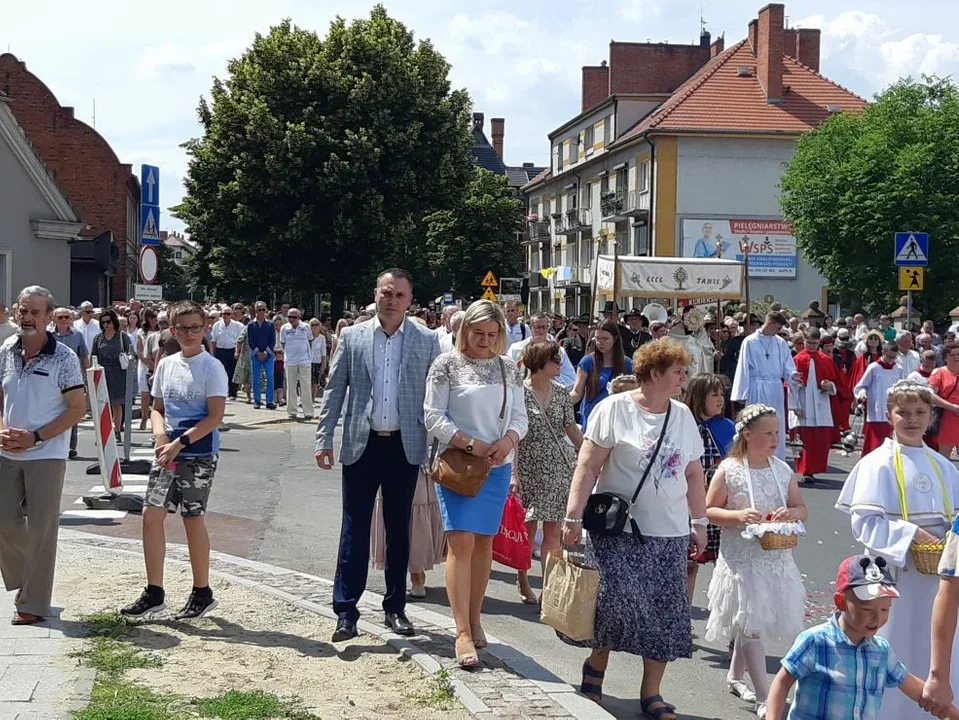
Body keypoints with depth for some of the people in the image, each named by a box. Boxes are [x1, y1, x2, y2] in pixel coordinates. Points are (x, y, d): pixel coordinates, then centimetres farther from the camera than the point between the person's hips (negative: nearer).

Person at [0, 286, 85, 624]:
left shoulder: (63, 358, -10)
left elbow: (77, 408, -9)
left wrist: (34, 437, -16)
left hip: (46, 455, -5)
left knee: (41, 529, -1)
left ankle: (32, 605, 7)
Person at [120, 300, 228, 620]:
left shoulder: (212, 367, -8)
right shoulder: (166, 365, 10)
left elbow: (215, 416, -13)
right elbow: (157, 408, 16)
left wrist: (179, 443, -17)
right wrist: (160, 435, -5)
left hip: (198, 454, -6)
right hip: (167, 452, 6)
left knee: (192, 519, 1)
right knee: (151, 514, 2)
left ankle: (202, 593, 15)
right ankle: (154, 593, 11)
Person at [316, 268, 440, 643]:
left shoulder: (426, 341, 2)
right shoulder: (352, 337, 4)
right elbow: (334, 390, 5)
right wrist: (324, 439, -1)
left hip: (405, 447, 0)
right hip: (361, 445, 0)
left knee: (399, 530, 10)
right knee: (355, 528, 1)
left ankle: (395, 608, 20)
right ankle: (346, 611, 5)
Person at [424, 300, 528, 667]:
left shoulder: (509, 369, 9)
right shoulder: (447, 364, -3)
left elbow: (520, 416, 10)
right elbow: (434, 417, -6)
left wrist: (508, 440, -12)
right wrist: (471, 445, -16)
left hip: (498, 466, 4)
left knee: (484, 541, 9)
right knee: (461, 541, -11)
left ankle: (474, 620, 21)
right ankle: (463, 633, -11)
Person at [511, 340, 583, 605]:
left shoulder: (561, 392, 6)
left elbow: (571, 429, 13)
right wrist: (514, 474, -15)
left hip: (559, 469, 4)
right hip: (529, 471, -4)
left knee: (553, 531, 0)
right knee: (528, 529, 6)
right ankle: (523, 581, 25)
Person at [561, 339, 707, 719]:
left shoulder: (683, 416, 9)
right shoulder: (614, 409, -6)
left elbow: (694, 475, 16)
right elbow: (588, 466, -7)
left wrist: (699, 522, 13)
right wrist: (573, 516, -11)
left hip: (669, 534, 5)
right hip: (618, 529, -5)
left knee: (665, 614, 4)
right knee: (619, 600, -14)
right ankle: (596, 664, 14)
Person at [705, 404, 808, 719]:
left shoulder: (782, 469, 5)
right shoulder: (729, 470, -9)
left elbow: (802, 509, 10)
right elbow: (709, 511, -6)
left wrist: (791, 513, -13)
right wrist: (739, 516, -22)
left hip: (777, 559, 5)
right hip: (743, 559, -5)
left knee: (749, 622, 15)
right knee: (751, 623, -6)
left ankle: (735, 676, 36)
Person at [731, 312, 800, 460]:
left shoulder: (780, 343, 8)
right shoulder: (750, 342, -4)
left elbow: (787, 366, 11)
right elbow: (743, 368, -2)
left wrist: (792, 375, -13)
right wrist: (742, 394, -3)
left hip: (776, 388, 4)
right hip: (757, 390, -4)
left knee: (777, 426, 7)